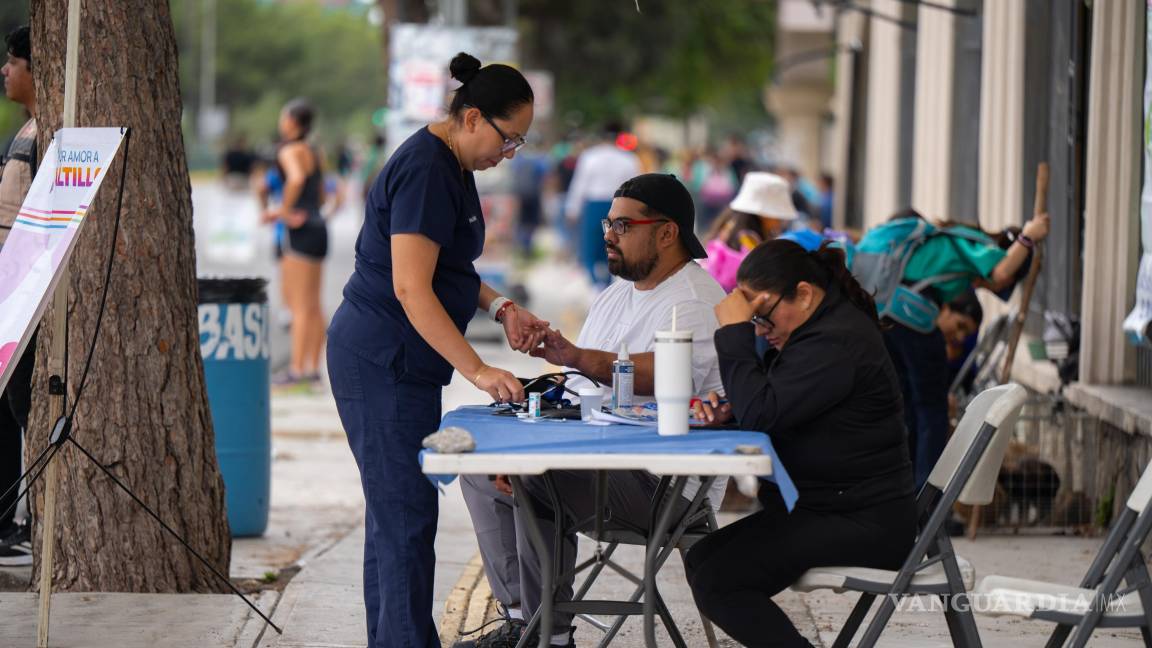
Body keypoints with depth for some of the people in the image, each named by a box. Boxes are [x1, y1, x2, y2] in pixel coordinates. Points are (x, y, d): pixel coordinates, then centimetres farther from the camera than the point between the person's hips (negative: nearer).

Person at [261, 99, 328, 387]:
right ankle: (313, 367, 13)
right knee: (313, 304, 11)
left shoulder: (290, 151, -11)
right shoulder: (312, 153, 16)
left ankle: (297, 369, -8)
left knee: (300, 306, -8)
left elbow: (296, 179, -33)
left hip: (300, 232, -9)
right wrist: (280, 212, 20)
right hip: (317, 227, 9)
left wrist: (285, 211, -21)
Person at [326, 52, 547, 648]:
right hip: (383, 364, -11)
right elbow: (411, 287, -25)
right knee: (406, 514, -10)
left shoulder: (450, 167, 14)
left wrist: (500, 307, 7)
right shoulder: (424, 172, -19)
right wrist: (477, 370, -27)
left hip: (391, 361, 11)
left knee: (395, 511, 13)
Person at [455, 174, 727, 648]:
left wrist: (579, 358, -46)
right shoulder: (615, 296, 17)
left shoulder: (695, 305, -15)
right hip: (600, 457, 10)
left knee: (540, 483, -30)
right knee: (479, 468, 7)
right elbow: (576, 387, 17)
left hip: (665, 484, -10)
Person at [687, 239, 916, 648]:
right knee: (700, 562, 3)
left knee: (716, 582, -22)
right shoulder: (815, 330, 15)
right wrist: (729, 409, 2)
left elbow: (760, 414, -25)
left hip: (862, 525, -11)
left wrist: (734, 333, -17)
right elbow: (769, 406, 23)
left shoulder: (837, 344, -20)